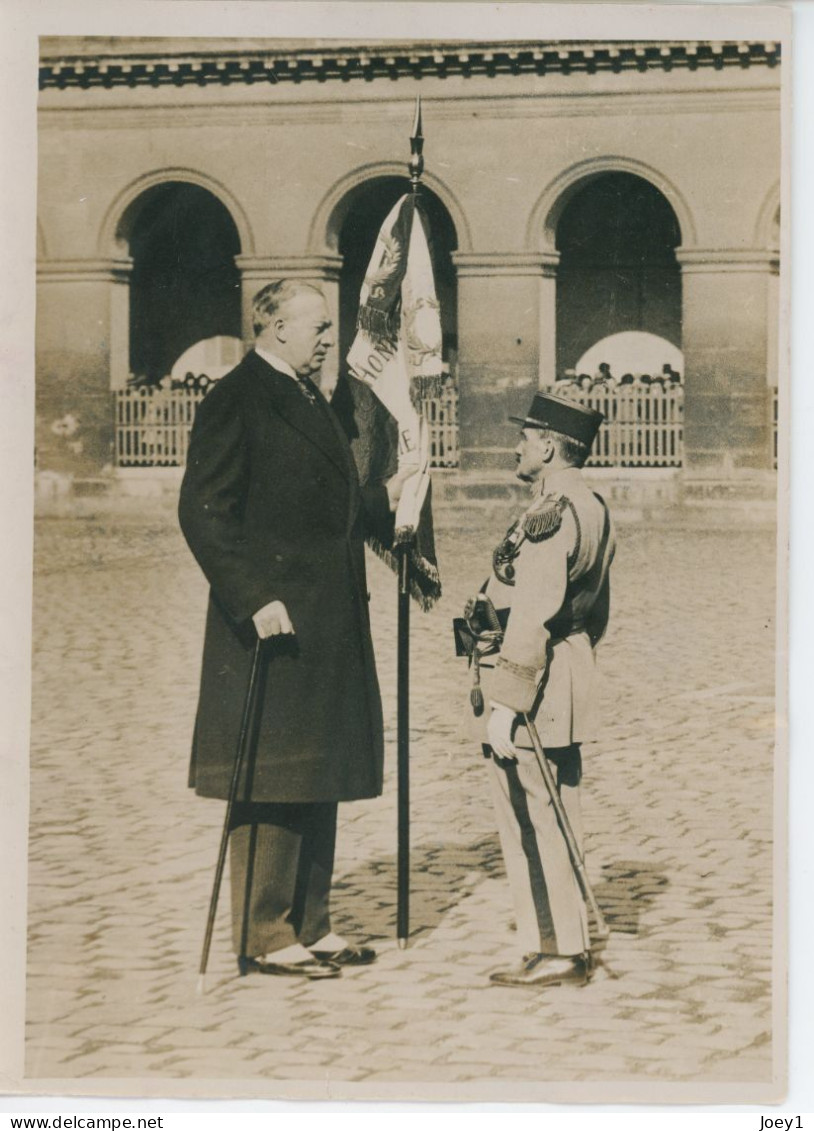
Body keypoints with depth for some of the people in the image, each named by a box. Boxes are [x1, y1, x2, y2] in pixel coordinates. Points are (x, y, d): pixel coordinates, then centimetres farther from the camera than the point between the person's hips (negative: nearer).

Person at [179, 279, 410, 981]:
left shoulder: (309, 401, 18)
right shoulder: (236, 402, -11)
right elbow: (204, 511, -17)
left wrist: (382, 501, 10)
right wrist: (255, 599, -23)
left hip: (329, 627, 9)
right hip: (273, 626, -9)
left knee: (318, 782, 13)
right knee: (272, 783, -4)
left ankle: (310, 927, 21)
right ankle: (265, 938, 2)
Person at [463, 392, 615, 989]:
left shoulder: (551, 515, -19)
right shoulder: (595, 510, 13)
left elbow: (531, 620, -23)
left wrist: (504, 705, -22)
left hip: (534, 694, -10)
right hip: (571, 687, 10)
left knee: (532, 824, -3)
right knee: (554, 821, 15)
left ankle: (557, 953, 2)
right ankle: (569, 946, 21)